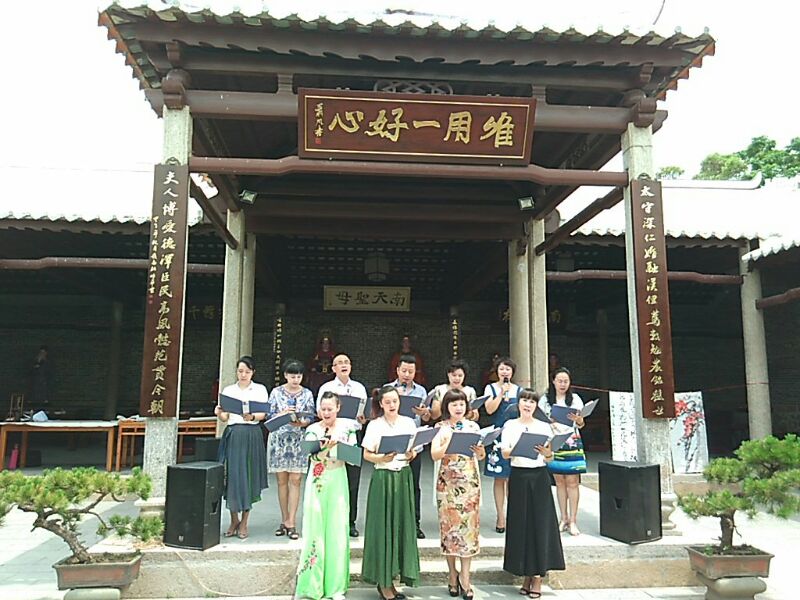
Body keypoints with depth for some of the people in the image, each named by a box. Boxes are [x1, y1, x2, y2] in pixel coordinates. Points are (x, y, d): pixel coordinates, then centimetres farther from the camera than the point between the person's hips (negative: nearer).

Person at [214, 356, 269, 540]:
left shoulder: (260, 389, 8)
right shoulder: (228, 390, 12)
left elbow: (263, 414, -3)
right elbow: (225, 418, 8)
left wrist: (252, 417, -24)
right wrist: (219, 413, -14)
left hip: (251, 436, -1)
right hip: (232, 435, 2)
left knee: (248, 476, 0)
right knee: (232, 476, -1)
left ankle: (244, 523, 9)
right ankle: (234, 520, 13)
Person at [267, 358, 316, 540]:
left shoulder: (307, 394, 5)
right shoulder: (276, 392, 3)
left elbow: (311, 417, 3)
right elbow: (269, 416, 2)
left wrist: (301, 422, -17)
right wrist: (282, 414, -17)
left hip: (299, 440, 0)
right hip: (279, 439, 0)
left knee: (295, 481, -3)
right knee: (282, 481, 6)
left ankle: (291, 522, 3)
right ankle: (285, 520, 18)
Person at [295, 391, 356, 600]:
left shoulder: (347, 426, 0)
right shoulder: (313, 430, -4)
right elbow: (314, 458, -14)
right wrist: (326, 448, -33)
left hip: (338, 482, 1)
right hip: (317, 482, -1)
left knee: (337, 531, 4)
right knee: (315, 530, 2)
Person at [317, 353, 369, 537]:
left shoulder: (359, 388, 15)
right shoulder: (326, 388, 6)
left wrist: (364, 419, -9)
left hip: (355, 434, 2)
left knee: (353, 480, 4)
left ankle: (351, 522, 14)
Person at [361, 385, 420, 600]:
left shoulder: (408, 423, 5)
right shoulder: (374, 425, -3)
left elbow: (414, 451, 10)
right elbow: (366, 455, -3)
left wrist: (411, 455, -11)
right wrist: (382, 458, -21)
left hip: (403, 477, 4)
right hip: (383, 478, -3)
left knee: (402, 525, 6)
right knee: (383, 527, -1)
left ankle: (394, 575, 19)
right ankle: (384, 581, 10)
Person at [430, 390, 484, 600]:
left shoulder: (473, 426, 7)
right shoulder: (441, 428, 1)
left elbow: (481, 456, 8)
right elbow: (434, 455, -10)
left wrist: (479, 450, -13)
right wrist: (450, 443, -24)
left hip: (470, 481, 2)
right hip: (448, 482, -2)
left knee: (469, 525, -1)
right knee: (450, 525, 2)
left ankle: (464, 576, 6)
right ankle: (453, 575, 15)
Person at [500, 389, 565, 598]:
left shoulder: (544, 427, 5)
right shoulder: (510, 426, 4)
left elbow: (550, 459, 4)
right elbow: (505, 454, -5)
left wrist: (546, 453, -19)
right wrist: (517, 449, -25)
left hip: (539, 477, 0)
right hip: (518, 477, 0)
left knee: (540, 523, -1)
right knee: (521, 523, 3)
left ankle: (538, 576, 7)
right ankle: (526, 574, 16)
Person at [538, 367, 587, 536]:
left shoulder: (575, 398, 4)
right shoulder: (545, 400, 6)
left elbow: (581, 424, 2)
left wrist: (577, 419, -20)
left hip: (572, 443, -1)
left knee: (572, 482, -4)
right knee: (559, 481, 5)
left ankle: (573, 520, 1)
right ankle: (564, 518, 14)